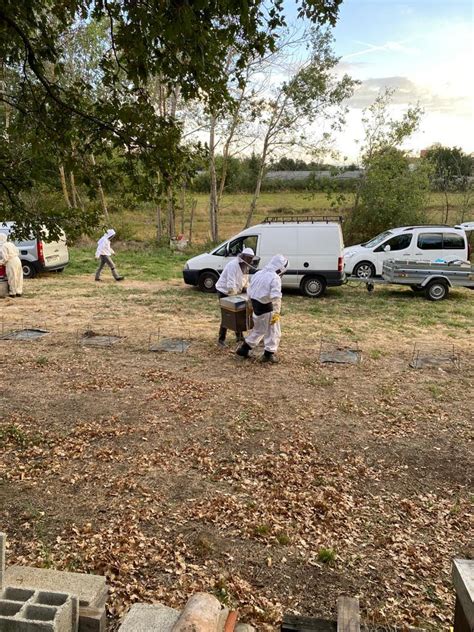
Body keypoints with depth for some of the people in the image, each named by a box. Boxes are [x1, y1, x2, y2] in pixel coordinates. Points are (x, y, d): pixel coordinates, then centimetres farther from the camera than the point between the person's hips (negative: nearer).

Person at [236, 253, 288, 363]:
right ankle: (269, 354, 14)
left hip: (257, 308, 8)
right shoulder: (275, 278, -16)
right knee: (273, 332, 9)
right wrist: (276, 313, -23)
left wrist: (253, 305, 22)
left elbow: (249, 292, 14)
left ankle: (244, 349, 30)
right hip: (267, 309, -8)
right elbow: (276, 298, -26)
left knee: (258, 330, 25)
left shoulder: (258, 274, 8)